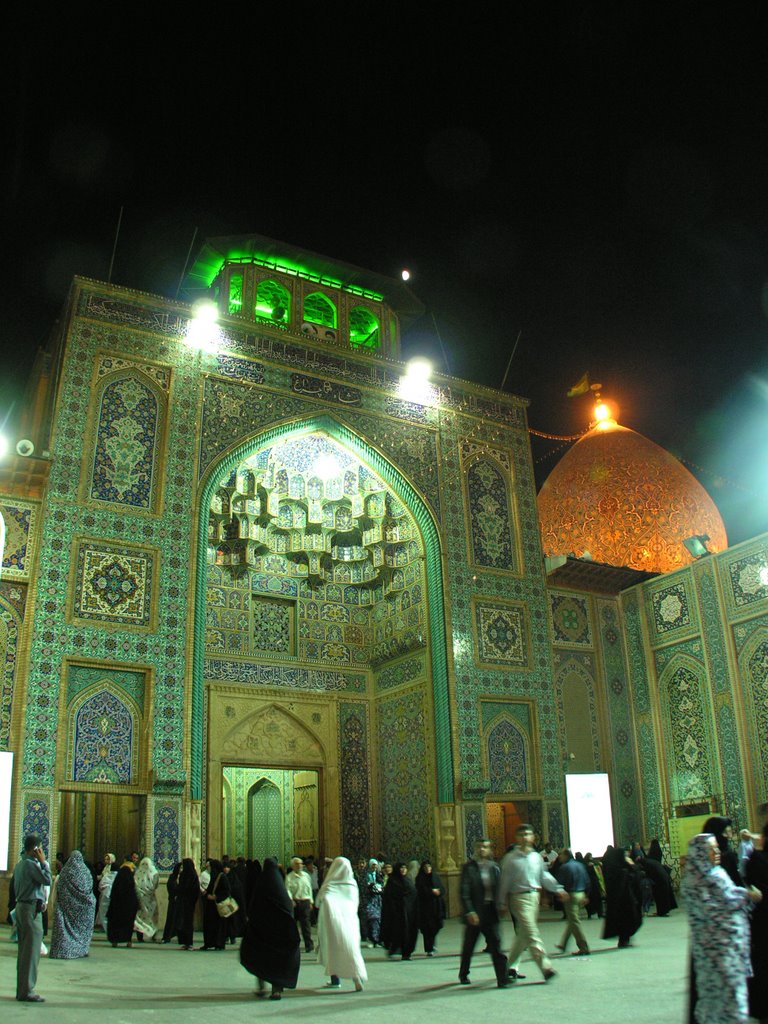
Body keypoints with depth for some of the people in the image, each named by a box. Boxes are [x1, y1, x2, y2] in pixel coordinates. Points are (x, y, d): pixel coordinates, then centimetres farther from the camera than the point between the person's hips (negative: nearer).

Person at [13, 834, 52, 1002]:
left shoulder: (19, 865, 15)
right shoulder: (31, 864, -16)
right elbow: (47, 880, -18)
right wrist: (43, 861, -11)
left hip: (21, 906, 10)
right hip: (32, 908, -10)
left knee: (24, 950, 13)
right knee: (32, 950, -6)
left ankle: (22, 989, 17)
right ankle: (27, 991, -4)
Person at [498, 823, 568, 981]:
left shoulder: (537, 857, 7)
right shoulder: (510, 858, -6)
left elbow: (544, 876, 15)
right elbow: (505, 881, -3)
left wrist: (558, 889, 5)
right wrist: (502, 903, -3)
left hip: (535, 896, 6)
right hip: (519, 897, -6)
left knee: (523, 934, 13)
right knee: (532, 934, -12)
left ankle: (512, 967, 26)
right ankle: (546, 968, -15)